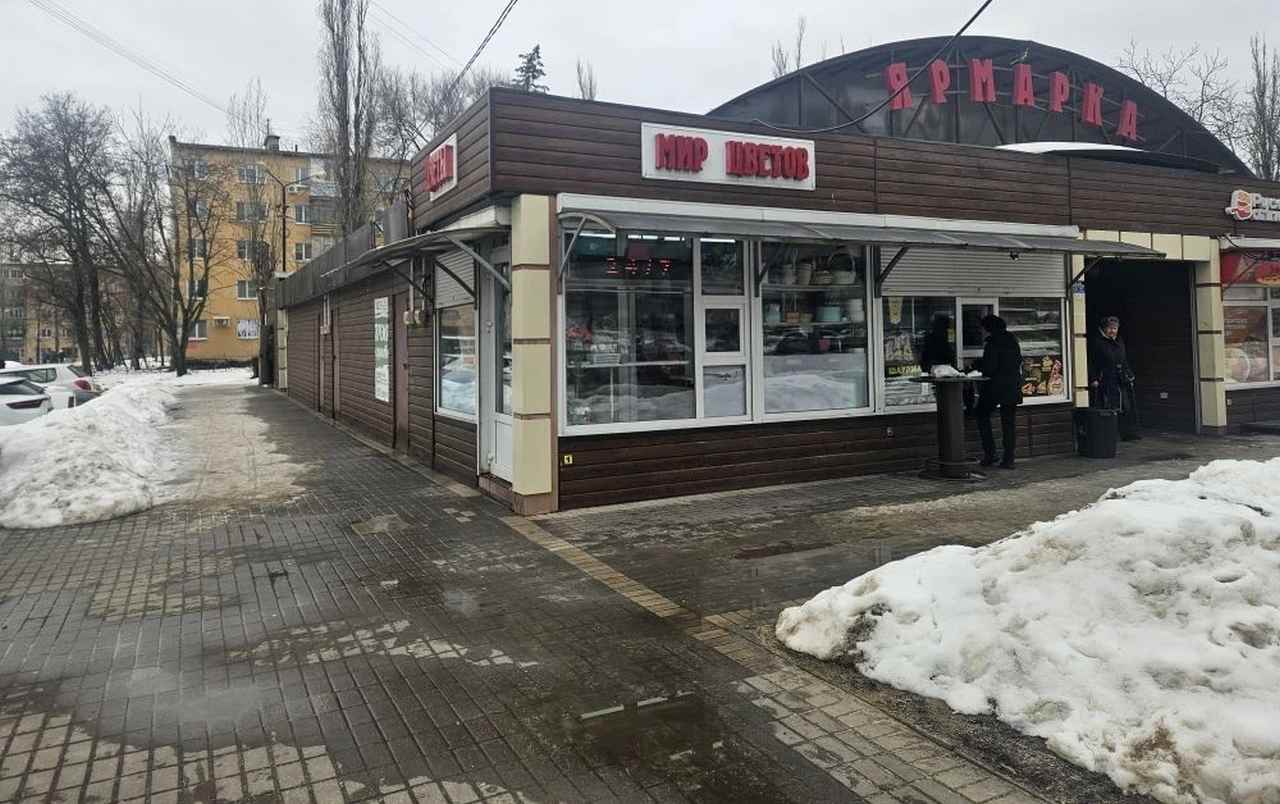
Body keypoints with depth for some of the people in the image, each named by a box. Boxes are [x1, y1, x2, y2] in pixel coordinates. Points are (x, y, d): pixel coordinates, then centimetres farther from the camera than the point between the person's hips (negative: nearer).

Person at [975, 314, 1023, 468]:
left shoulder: (992, 343, -12)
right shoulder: (1013, 341, 10)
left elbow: (989, 368, -16)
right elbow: (1019, 362, 16)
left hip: (995, 386, -6)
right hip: (1013, 387, 7)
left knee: (982, 415, 11)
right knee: (1009, 423, 8)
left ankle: (990, 453, 2)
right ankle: (1008, 459, 7)